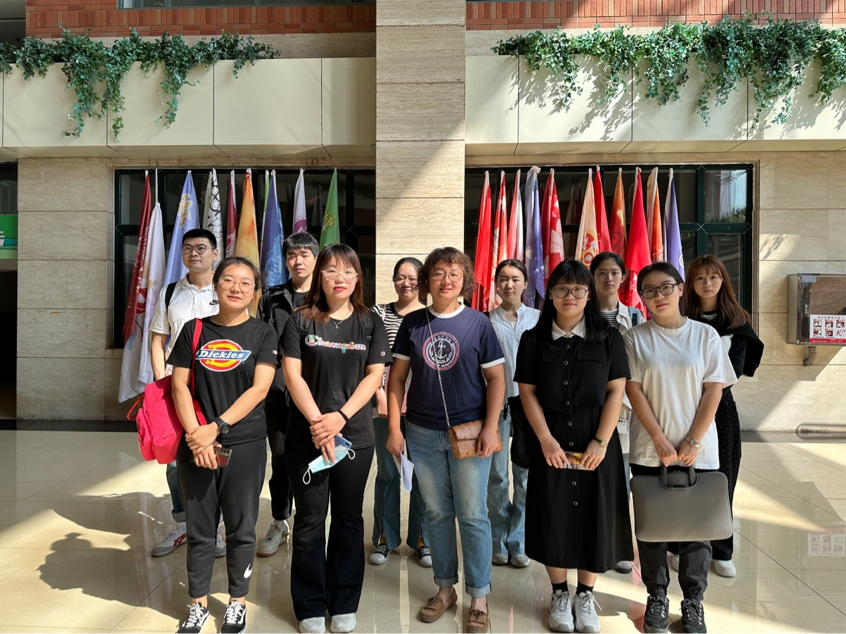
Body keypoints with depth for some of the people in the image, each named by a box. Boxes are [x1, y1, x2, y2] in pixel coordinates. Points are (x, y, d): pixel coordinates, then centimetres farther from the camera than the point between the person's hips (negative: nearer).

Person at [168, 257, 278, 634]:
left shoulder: (263, 334, 0)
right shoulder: (194, 330, 6)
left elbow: (259, 388, -9)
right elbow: (179, 386, 1)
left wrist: (216, 427, -16)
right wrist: (195, 435, -12)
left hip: (245, 445, -2)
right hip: (195, 444, 2)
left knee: (240, 527, 10)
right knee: (199, 528, 12)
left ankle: (237, 603, 28)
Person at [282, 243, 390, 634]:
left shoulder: (371, 323, 4)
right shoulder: (301, 320, 0)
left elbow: (374, 376, -2)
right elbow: (292, 375, -5)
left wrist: (340, 417, -14)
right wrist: (318, 422, -15)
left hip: (355, 435, 1)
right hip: (307, 436, -1)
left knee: (349, 518, 11)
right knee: (309, 521, 6)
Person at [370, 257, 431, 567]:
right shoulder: (379, 313, 6)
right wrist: (381, 395, -8)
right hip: (386, 404, 0)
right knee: (387, 472, 9)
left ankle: (421, 540, 22)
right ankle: (385, 539, 24)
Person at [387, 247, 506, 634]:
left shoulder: (478, 323, -4)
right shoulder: (412, 323, 2)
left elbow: (496, 378, -2)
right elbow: (397, 377, 5)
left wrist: (490, 428, -10)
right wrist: (394, 428, 0)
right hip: (423, 434, 2)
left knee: (472, 515, 5)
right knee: (436, 513, 13)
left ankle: (479, 598, 19)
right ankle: (445, 588, 29)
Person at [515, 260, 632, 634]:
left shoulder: (608, 338, 1)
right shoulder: (534, 339, 2)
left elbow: (616, 392, -3)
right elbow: (527, 392, -1)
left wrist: (601, 441, -12)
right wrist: (546, 440, -11)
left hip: (596, 445, 0)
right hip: (550, 444, 0)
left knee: (594, 516, 6)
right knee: (553, 517, 6)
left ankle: (586, 594, 25)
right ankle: (559, 594, 24)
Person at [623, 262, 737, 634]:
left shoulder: (705, 335, 3)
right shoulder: (635, 338, 1)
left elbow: (714, 390, -1)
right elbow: (634, 391, -5)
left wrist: (693, 441, -9)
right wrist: (661, 442, -11)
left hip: (698, 452, 0)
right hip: (649, 452, 0)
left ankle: (693, 600, 24)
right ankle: (657, 597, 24)